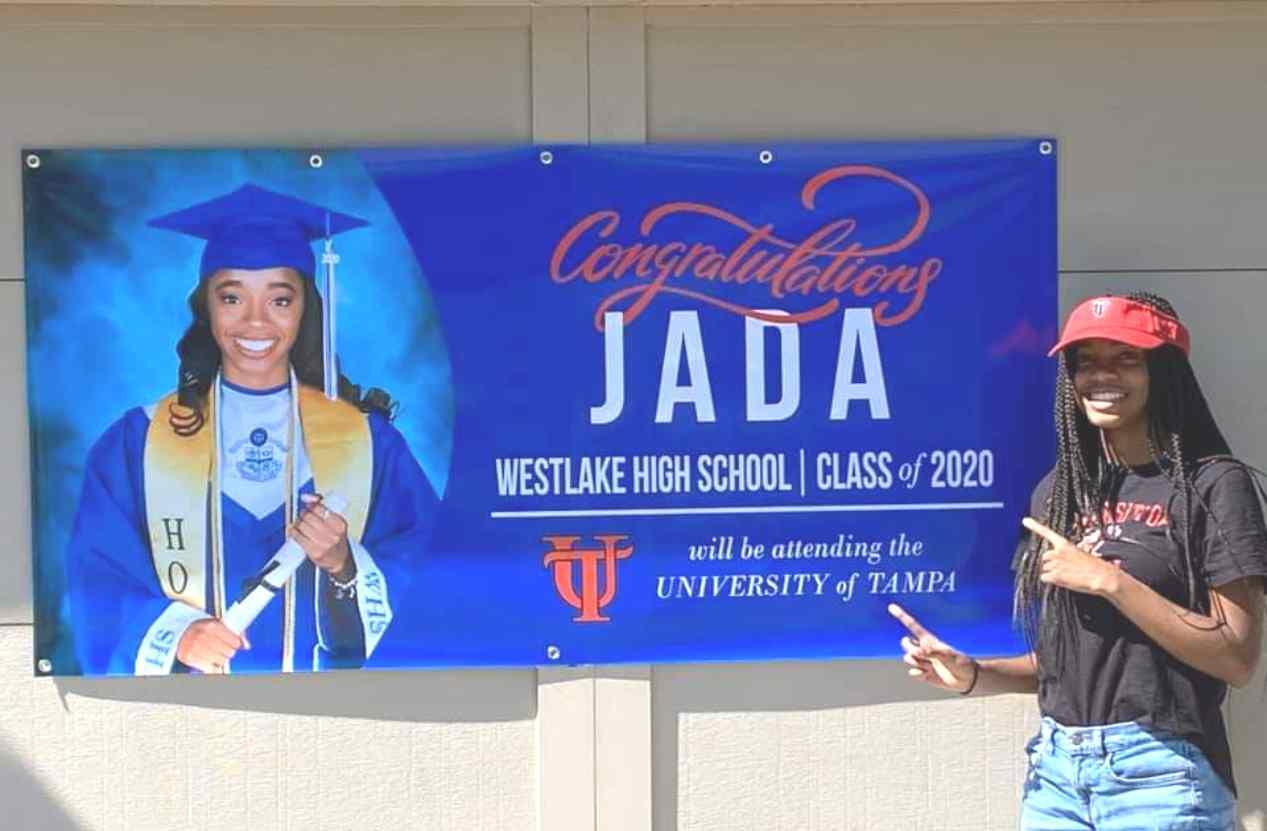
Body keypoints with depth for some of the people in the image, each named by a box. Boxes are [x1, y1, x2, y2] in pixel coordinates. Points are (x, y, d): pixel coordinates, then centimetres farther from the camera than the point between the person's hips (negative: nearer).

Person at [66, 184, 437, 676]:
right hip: (191, 691, 1)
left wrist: (344, 565, -14)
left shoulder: (367, 440, 4)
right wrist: (174, 633, -15)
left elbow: (420, 586, 2)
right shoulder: (139, 443, 5)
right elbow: (101, 581, 1)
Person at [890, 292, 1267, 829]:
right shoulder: (1057, 492, 9)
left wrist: (1109, 581, -17)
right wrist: (974, 675, -3)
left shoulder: (1214, 484, -7)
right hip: (1056, 767, 5)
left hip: (1159, 772, -5)